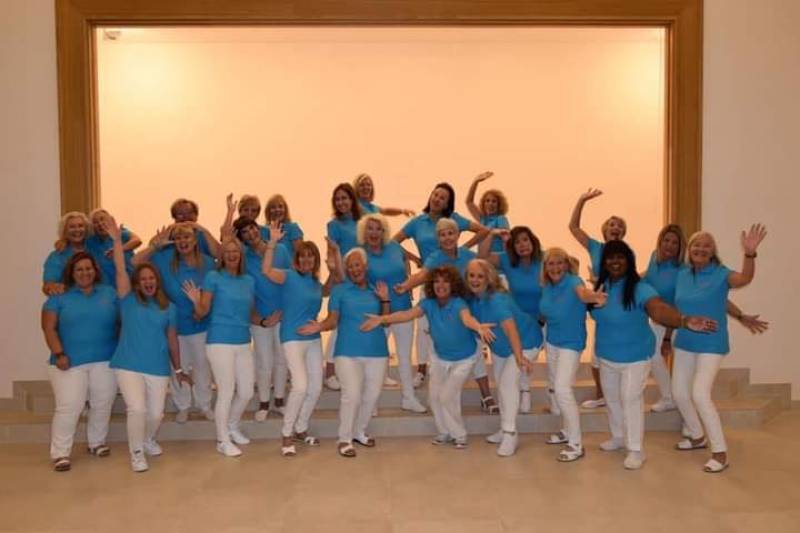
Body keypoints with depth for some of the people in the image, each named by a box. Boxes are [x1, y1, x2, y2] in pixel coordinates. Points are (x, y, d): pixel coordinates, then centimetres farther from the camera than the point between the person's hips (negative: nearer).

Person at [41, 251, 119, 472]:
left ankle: (97, 442, 29)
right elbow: (48, 328, -1)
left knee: (103, 405, 9)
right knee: (68, 407, -7)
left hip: (105, 360, 3)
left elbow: (123, 320, 10)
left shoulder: (109, 293, 8)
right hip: (70, 361, -2)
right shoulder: (59, 296, 2)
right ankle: (60, 453, 6)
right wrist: (58, 354, -11)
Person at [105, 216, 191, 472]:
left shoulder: (168, 307, 6)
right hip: (128, 365, -2)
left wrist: (178, 368, 14)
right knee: (137, 409, -15)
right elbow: (120, 271, -12)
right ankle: (137, 453, 8)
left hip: (158, 367, 2)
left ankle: (148, 440, 39)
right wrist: (117, 240, -23)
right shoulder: (129, 300, 0)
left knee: (156, 414, 6)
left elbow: (172, 338, 12)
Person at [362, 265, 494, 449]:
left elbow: (467, 318, -52)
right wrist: (382, 319, -48)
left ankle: (459, 435, 16)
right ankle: (445, 432, 30)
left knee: (447, 396, -8)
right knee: (434, 395, 7)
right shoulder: (429, 303, -17)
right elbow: (408, 314, -32)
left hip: (464, 359, -5)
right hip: (440, 357, 5)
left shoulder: (458, 303, -30)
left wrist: (479, 327, -76)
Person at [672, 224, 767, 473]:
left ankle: (720, 452, -3)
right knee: (679, 392, 11)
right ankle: (698, 436, 34)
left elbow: (745, 278, -35)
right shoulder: (682, 275, 2)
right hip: (684, 343, 6)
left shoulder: (721, 274, -13)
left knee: (700, 394, -16)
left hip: (711, 344, -6)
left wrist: (750, 253, -51)